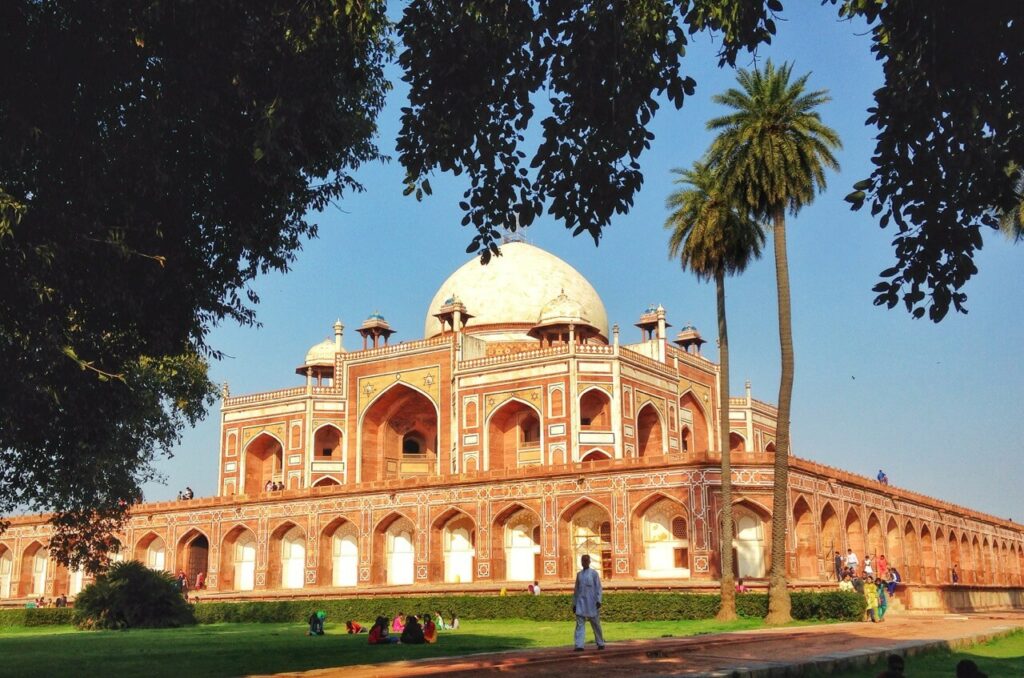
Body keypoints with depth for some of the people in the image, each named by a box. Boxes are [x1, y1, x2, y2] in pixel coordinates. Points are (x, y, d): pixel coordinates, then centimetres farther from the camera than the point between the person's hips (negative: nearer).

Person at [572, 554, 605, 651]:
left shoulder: (594, 573, 1)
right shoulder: (579, 574, 13)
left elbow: (598, 588, -4)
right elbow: (576, 590, 15)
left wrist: (598, 600, -16)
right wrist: (574, 604, 12)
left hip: (591, 602, -3)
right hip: (581, 602, 3)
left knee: (595, 624, 5)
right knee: (580, 624, -8)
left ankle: (600, 643, 20)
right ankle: (579, 645, -14)